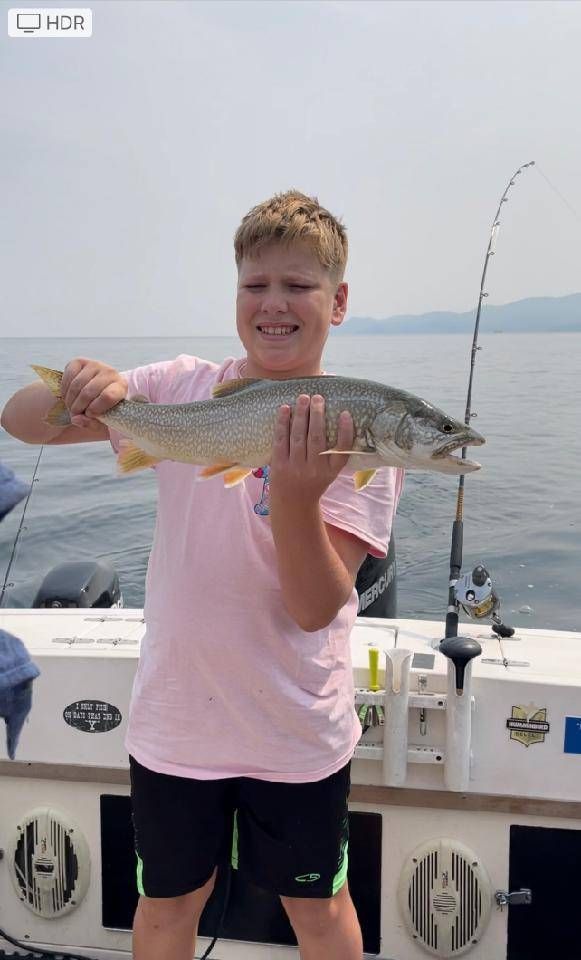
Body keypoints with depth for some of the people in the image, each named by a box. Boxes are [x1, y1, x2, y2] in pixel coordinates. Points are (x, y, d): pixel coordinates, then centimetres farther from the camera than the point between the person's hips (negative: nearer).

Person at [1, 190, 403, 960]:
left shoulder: (359, 430, -13)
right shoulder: (182, 388, -6)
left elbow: (317, 609, -19)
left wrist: (297, 495, -37)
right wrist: (77, 390, -27)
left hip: (295, 731, -1)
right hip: (174, 718, 2)